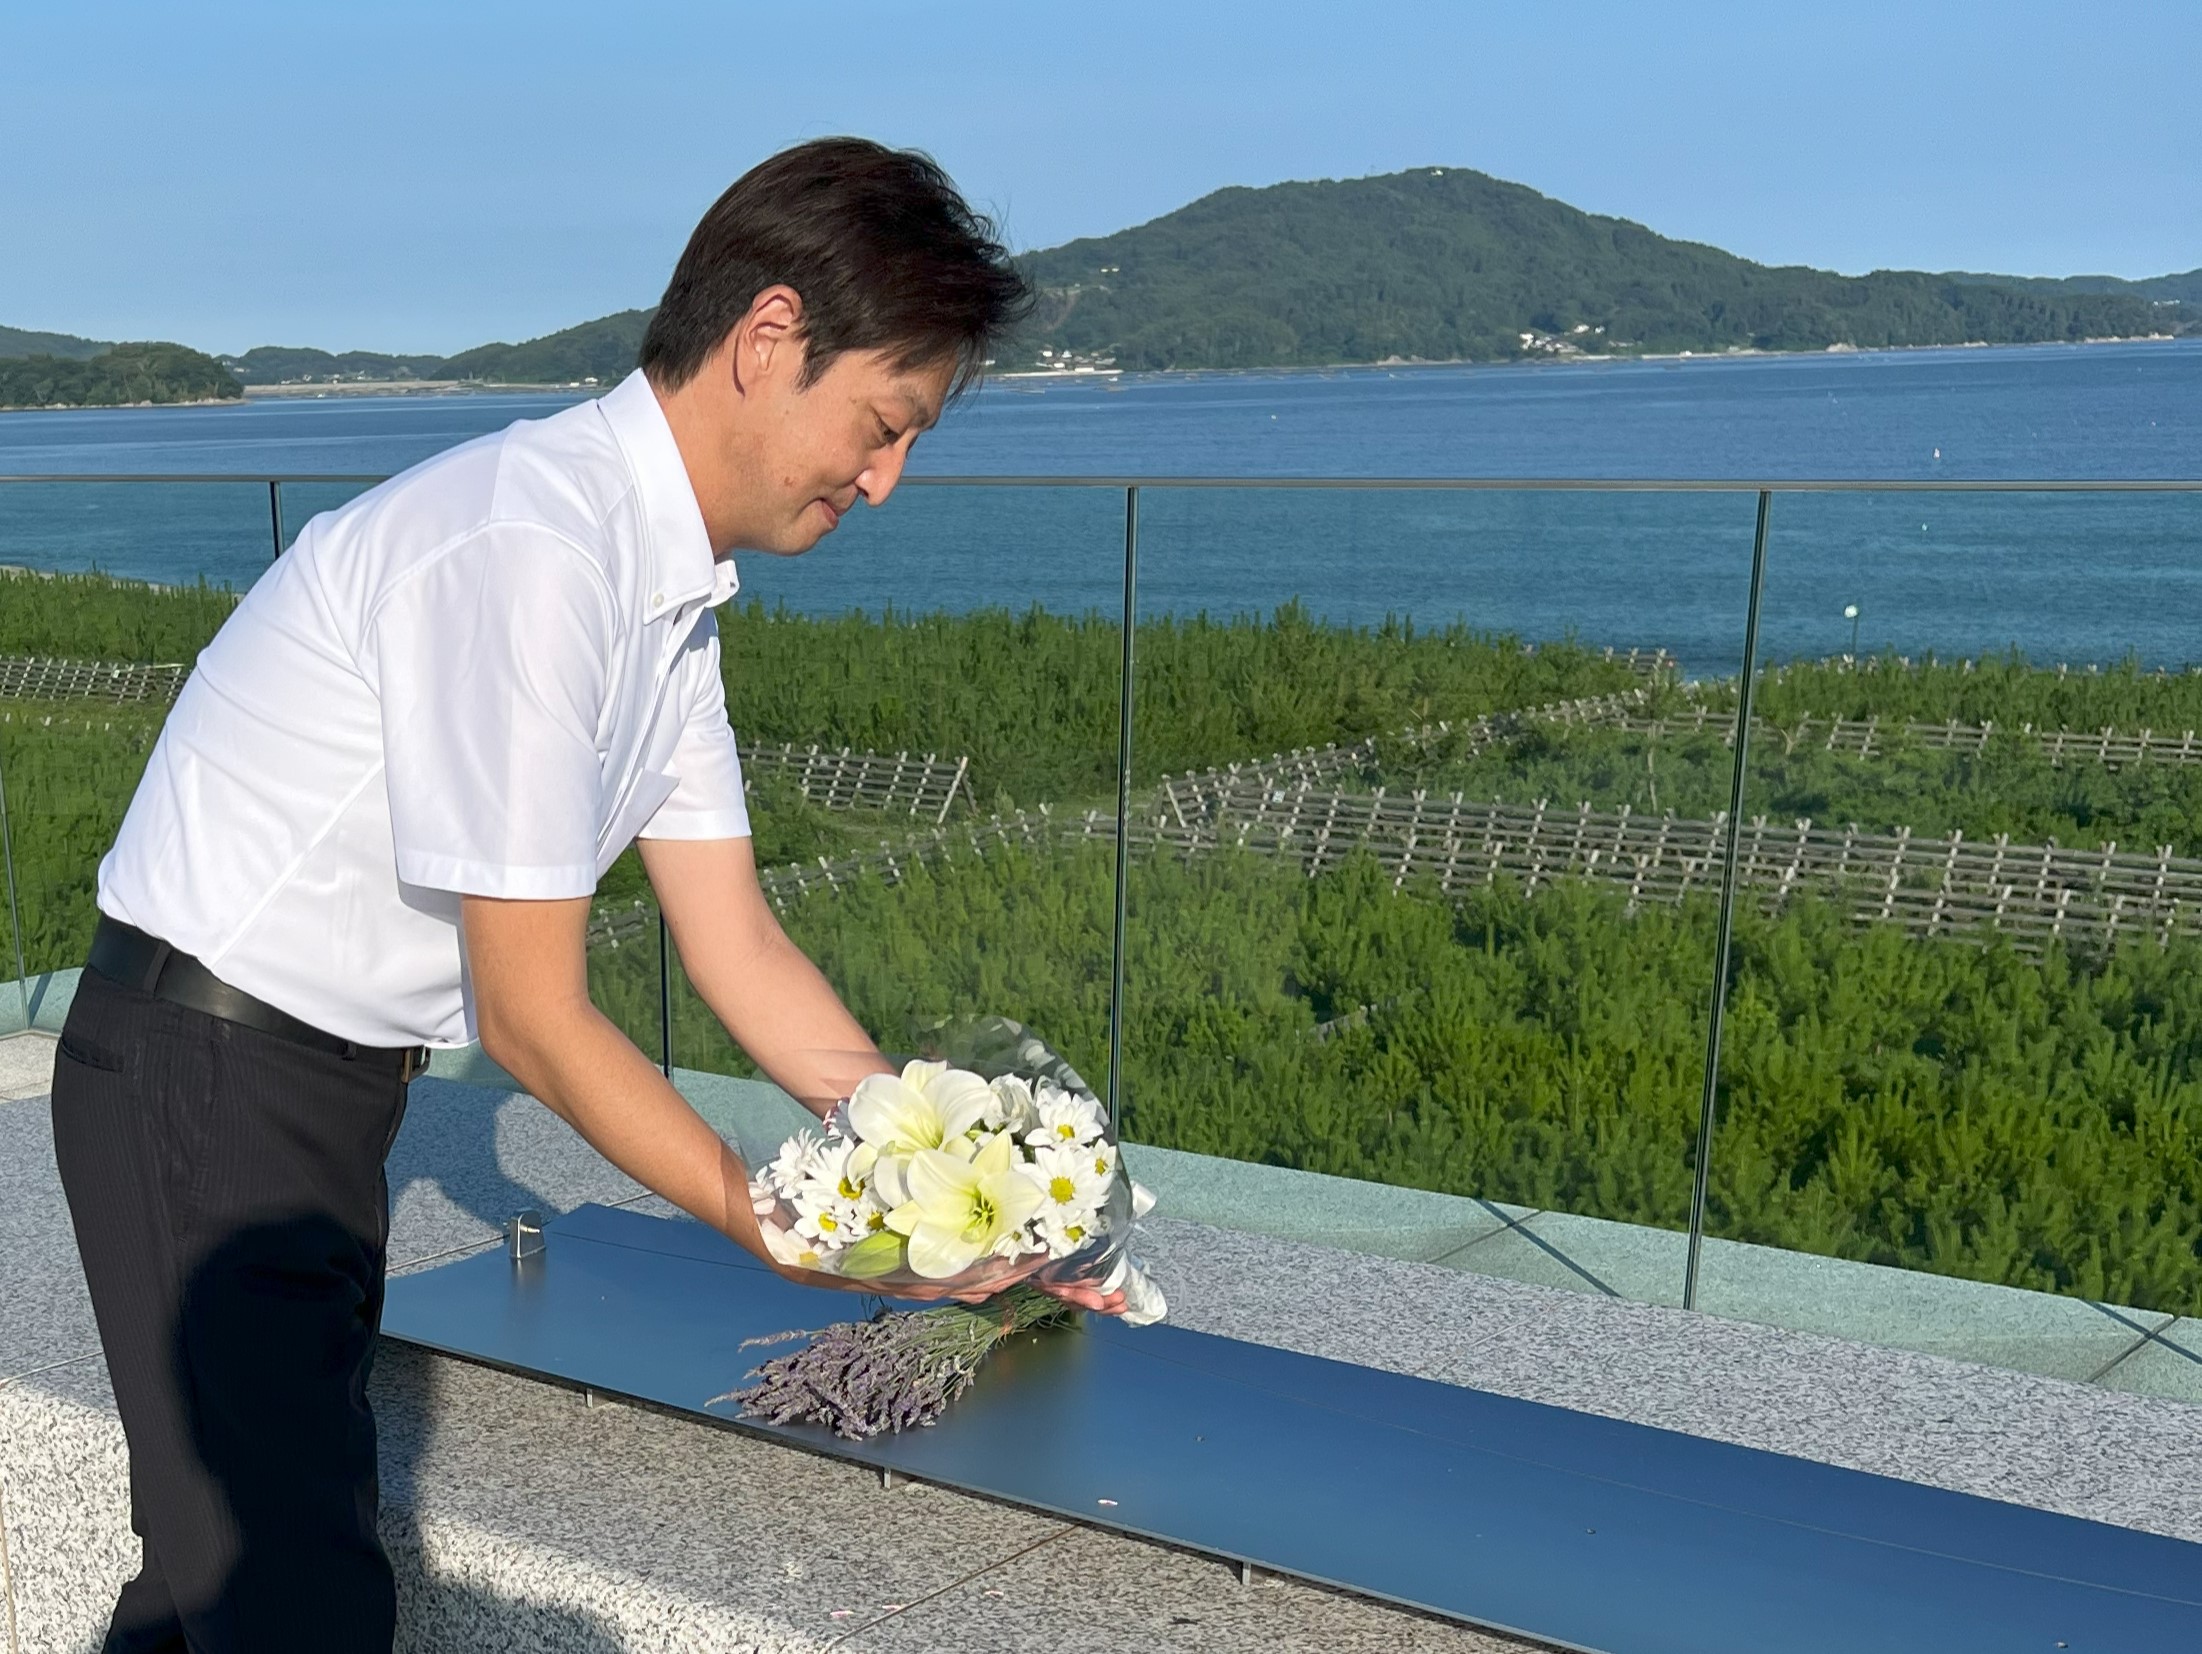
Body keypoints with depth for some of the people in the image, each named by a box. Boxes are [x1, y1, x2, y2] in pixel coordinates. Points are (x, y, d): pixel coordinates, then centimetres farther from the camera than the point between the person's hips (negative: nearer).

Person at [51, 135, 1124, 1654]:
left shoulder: (669, 587, 4)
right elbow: (535, 1020, -22)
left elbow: (738, 949, 4)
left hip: (332, 1076, 9)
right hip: (211, 1072, -9)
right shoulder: (536, 555, -27)